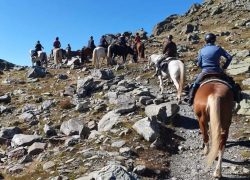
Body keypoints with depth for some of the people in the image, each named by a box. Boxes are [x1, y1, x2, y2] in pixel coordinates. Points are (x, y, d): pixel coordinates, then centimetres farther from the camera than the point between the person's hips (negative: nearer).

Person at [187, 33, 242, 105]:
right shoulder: (218, 49, 0)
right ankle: (236, 96, 19)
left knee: (195, 84, 17)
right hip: (217, 71, 0)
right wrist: (224, 67, 7)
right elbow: (229, 57, -3)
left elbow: (199, 64, 3)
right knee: (230, 82, 18)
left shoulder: (202, 50, 1)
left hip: (205, 72, 0)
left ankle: (191, 99, 11)